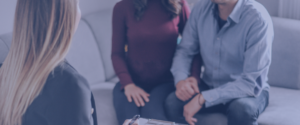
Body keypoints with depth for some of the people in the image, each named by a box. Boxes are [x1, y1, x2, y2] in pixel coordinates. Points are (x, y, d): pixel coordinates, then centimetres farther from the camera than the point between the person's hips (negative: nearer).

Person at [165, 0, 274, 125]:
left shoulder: (258, 18, -23)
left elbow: (252, 83, -27)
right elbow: (184, 50, 5)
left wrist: (203, 98, -33)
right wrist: (180, 80, -17)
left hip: (248, 91, -4)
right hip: (210, 86, 4)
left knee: (242, 109, -37)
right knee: (173, 102, -23)